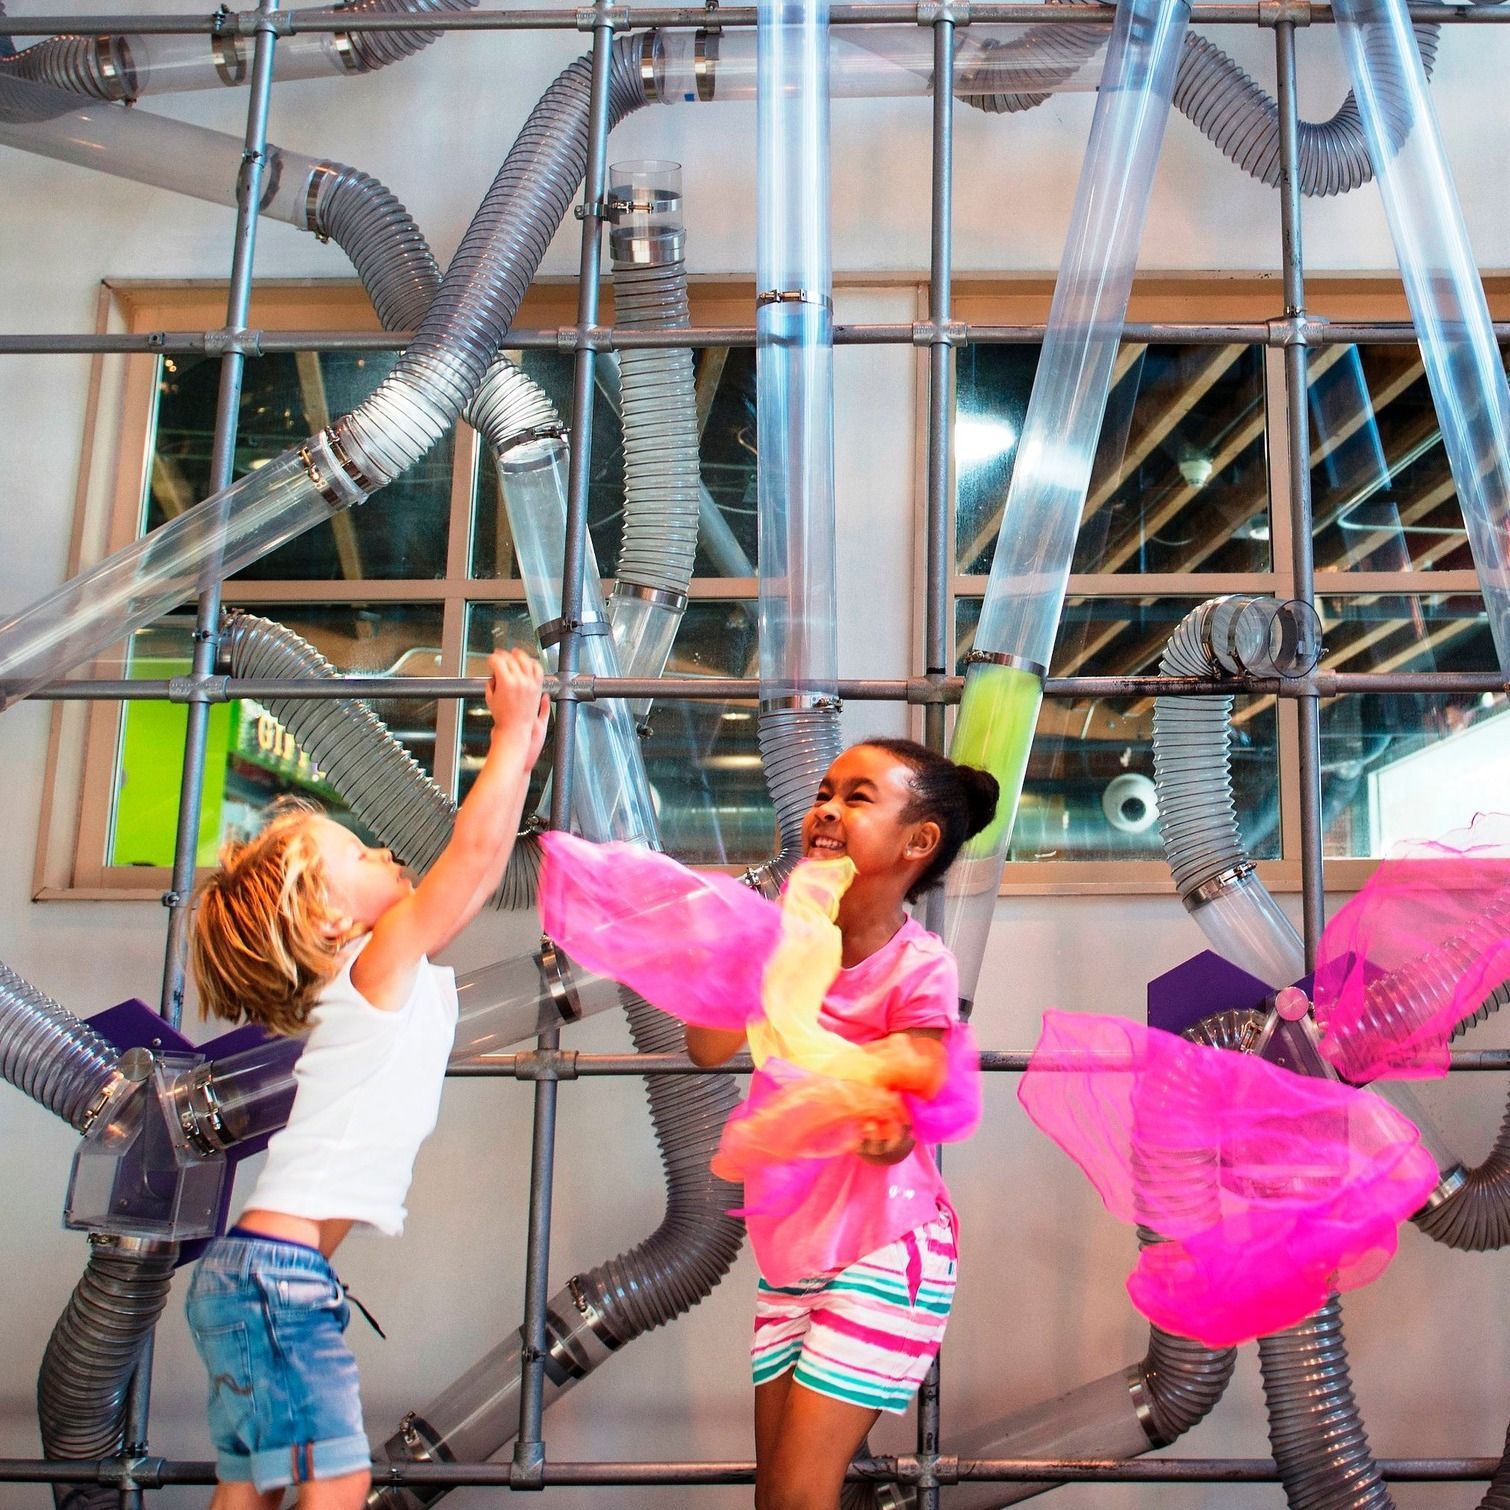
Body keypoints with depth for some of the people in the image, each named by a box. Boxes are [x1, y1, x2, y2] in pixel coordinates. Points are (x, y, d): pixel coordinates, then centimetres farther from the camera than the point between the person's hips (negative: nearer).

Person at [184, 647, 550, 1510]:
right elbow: (475, 850, -17)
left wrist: (521, 759, 20)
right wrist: (513, 730, -8)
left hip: (261, 1273, 9)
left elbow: (478, 874, 20)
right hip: (277, 1274, -9)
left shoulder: (388, 981, 15)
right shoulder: (375, 969, -10)